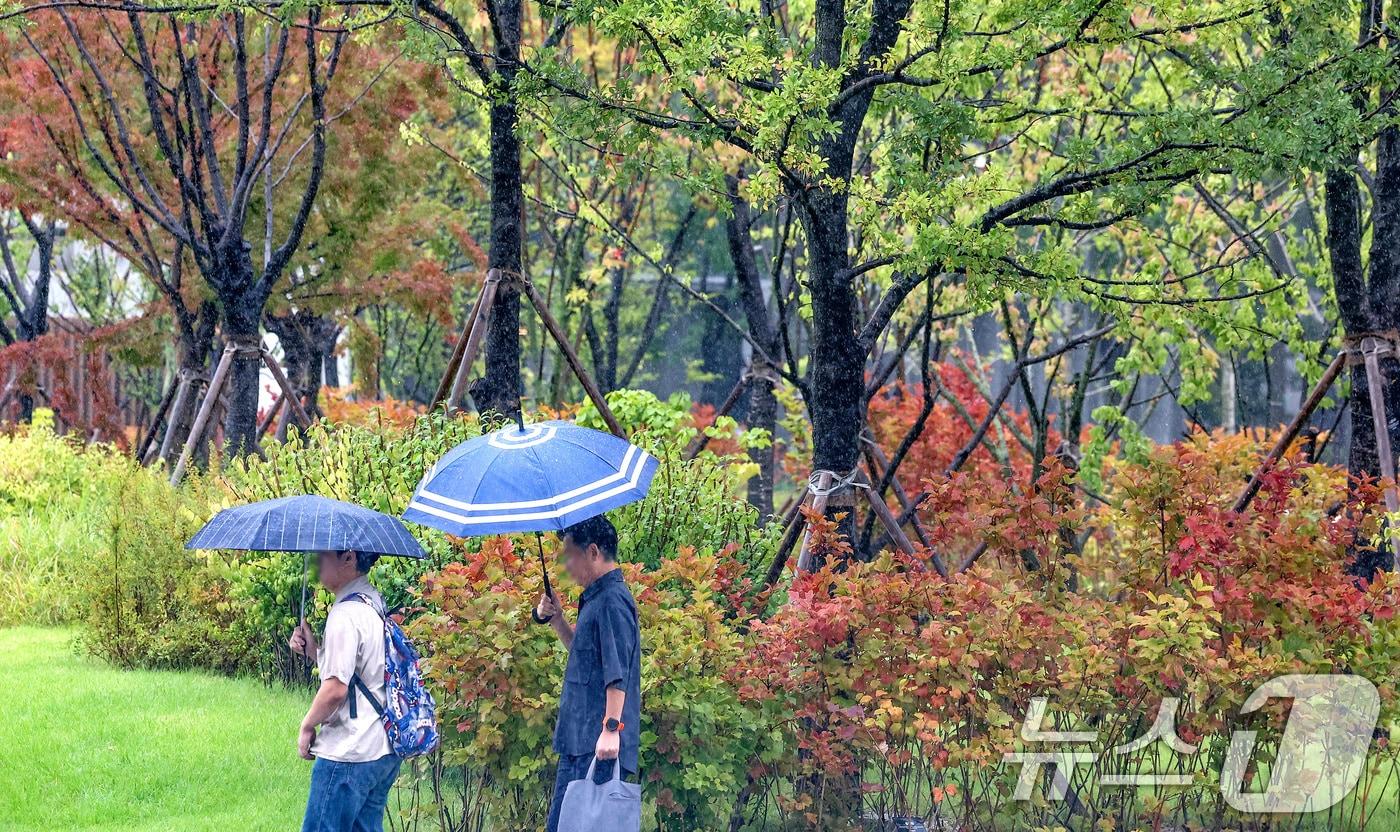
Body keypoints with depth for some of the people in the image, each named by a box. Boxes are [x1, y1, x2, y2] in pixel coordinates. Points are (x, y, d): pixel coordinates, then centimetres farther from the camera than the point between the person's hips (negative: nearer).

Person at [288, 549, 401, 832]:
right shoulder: (375, 603, 11)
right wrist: (313, 648, 7)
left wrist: (307, 726, -7)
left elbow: (336, 688, -22)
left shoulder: (345, 615, -18)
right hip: (384, 751, 9)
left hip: (348, 755, -9)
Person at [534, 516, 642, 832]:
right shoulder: (594, 598, 17)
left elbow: (617, 672, -21)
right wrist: (555, 618, 16)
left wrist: (611, 728, -25)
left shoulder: (612, 600, -15)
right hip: (578, 741, 11)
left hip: (600, 746, -11)